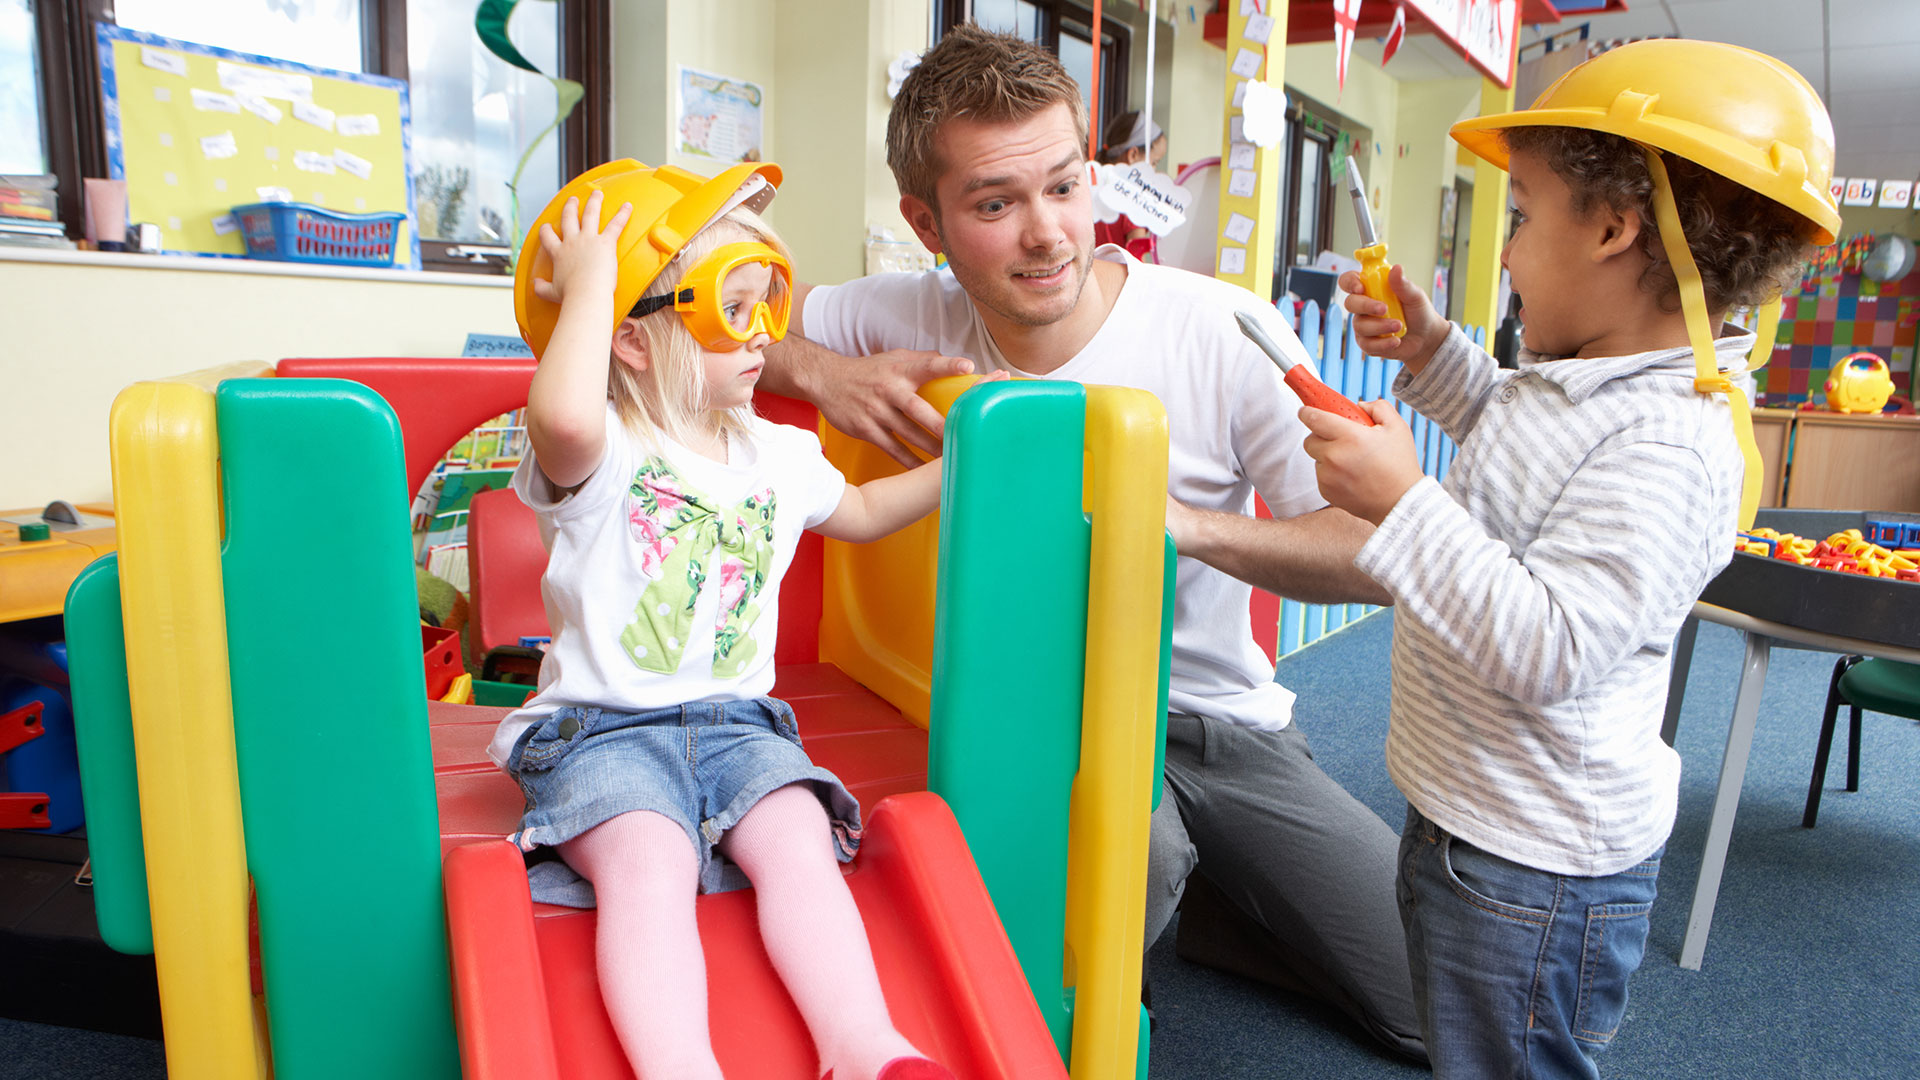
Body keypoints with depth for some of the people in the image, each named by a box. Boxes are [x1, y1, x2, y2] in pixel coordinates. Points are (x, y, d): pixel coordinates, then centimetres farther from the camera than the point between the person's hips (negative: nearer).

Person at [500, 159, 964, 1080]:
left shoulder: (778, 454, 14)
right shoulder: (600, 454, -8)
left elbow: (859, 512, 32)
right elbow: (563, 417, -35)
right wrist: (587, 283, -22)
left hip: (737, 719, 5)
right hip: (602, 726, -4)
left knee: (799, 839, -24)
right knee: (651, 862, -32)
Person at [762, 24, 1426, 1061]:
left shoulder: (1226, 332, -16)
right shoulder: (914, 318, -9)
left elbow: (1374, 555, -18)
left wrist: (1187, 524, -35)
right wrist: (816, 369, -22)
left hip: (1230, 724, 2)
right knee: (1130, 853, -37)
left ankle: (1190, 910, 25)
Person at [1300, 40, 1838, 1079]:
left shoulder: (1667, 448, -29)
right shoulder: (1581, 382, 3)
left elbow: (1545, 652, -34)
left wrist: (1404, 503, -34)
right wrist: (1431, 354, 13)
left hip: (1534, 872, -10)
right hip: (1466, 812, 10)